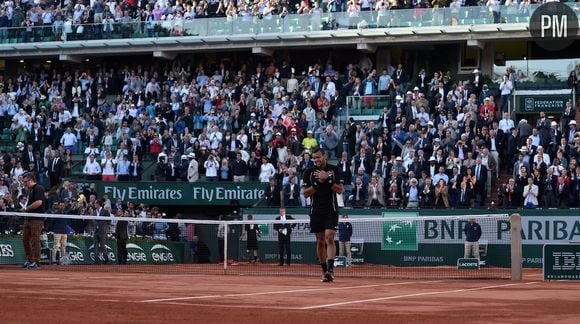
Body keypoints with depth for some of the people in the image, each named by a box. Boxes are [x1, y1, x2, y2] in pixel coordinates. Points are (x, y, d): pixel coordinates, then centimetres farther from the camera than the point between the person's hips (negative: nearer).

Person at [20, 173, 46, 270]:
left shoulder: (39, 189, -11)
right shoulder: (31, 190, 18)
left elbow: (38, 202, -22)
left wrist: (26, 208, -13)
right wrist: (25, 210, 10)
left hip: (37, 219, -10)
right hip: (28, 218, 10)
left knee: (35, 240, -9)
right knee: (25, 239, 12)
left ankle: (36, 262, -6)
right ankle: (29, 260, 22)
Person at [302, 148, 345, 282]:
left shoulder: (334, 170, 0)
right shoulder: (309, 172, 4)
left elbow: (341, 190, -3)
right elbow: (306, 193, 1)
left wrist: (327, 180, -16)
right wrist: (318, 183, -13)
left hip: (331, 210, -3)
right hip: (316, 211, 3)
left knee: (329, 238, -16)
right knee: (320, 241, 5)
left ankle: (331, 270, -24)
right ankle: (324, 271, 13)